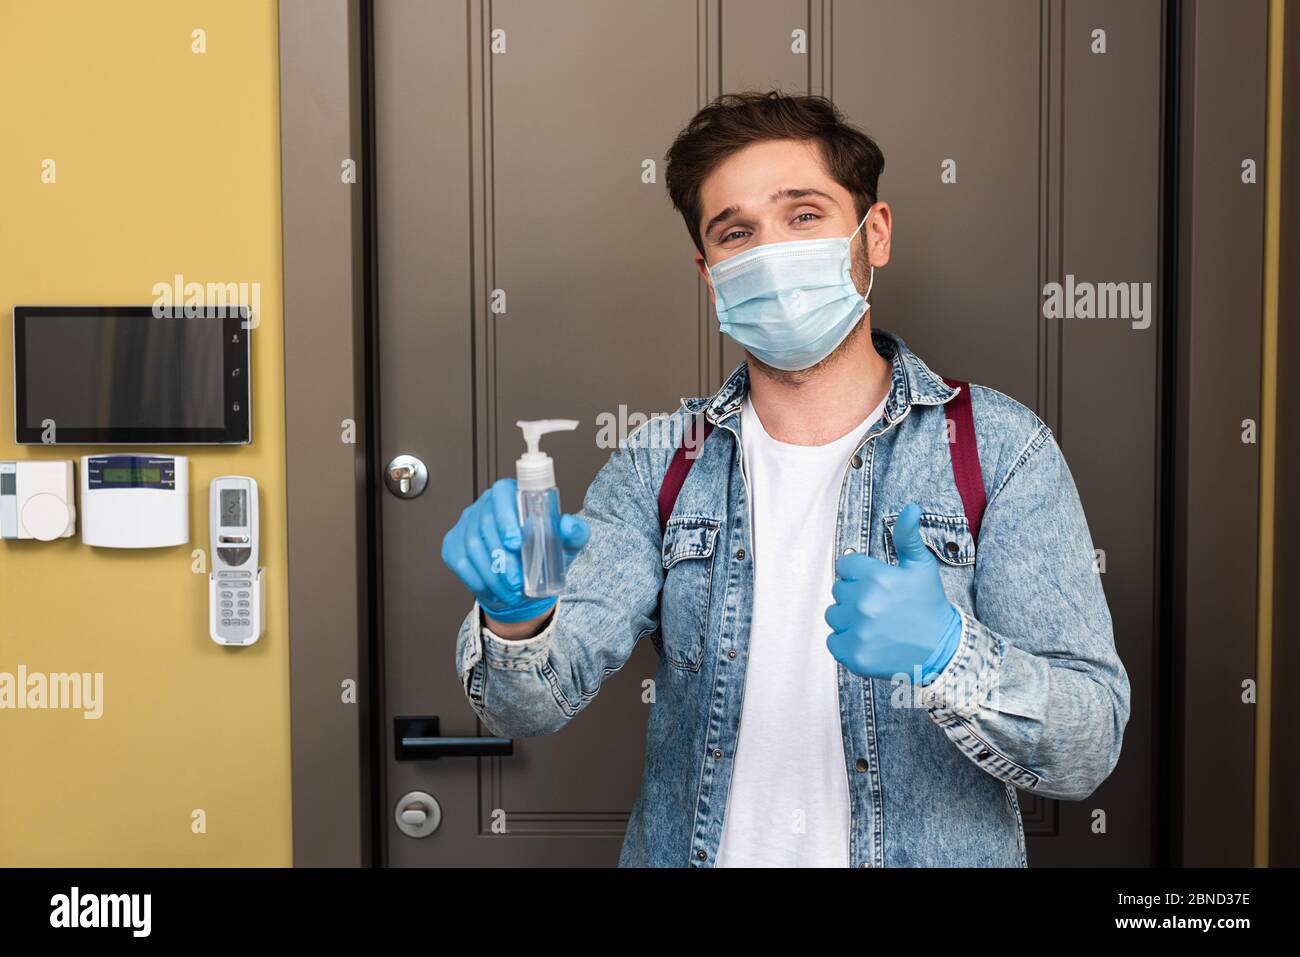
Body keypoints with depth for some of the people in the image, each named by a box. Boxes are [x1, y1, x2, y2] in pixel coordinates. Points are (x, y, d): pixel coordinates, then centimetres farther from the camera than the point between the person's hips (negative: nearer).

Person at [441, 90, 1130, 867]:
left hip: (929, 852, -1)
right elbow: (536, 703, -10)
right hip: (690, 849, 1)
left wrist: (942, 651, -31)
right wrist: (518, 620, -31)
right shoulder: (661, 466, -2)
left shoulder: (1000, 450, -9)